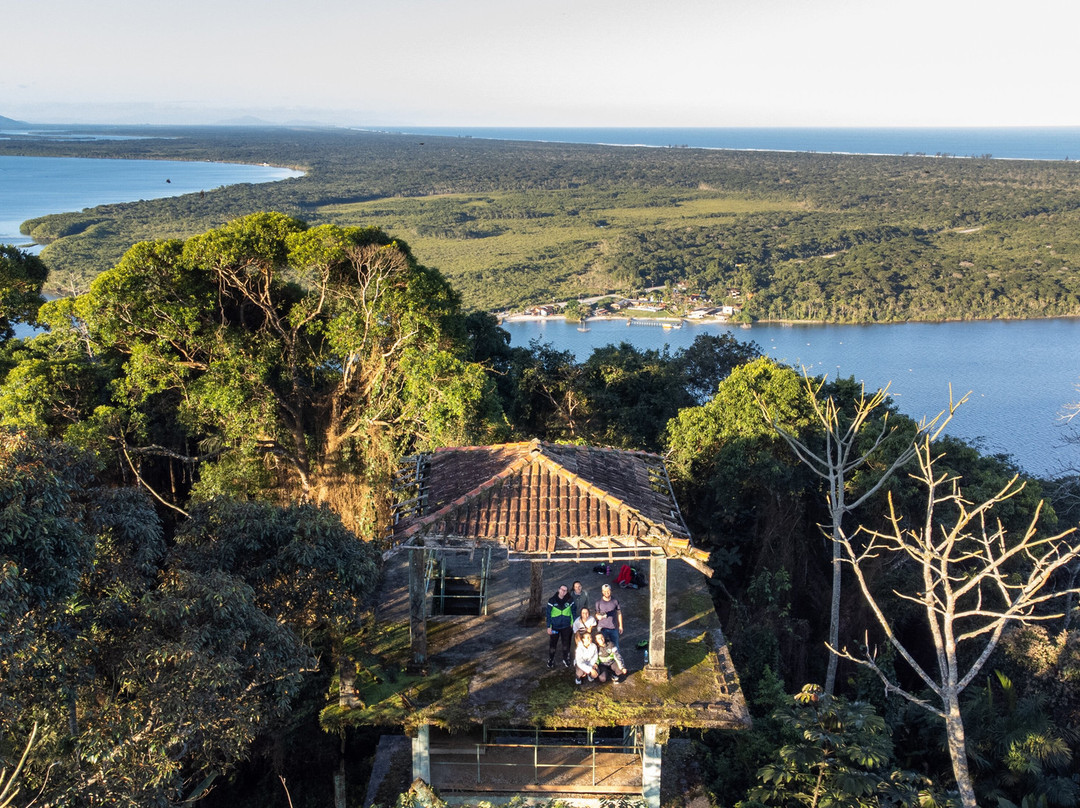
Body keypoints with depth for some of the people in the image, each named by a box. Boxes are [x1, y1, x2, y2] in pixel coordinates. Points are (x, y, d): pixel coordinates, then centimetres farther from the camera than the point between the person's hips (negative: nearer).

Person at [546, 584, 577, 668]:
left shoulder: (570, 600, -5)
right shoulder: (552, 600, -9)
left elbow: (573, 612, 5)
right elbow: (548, 614, -5)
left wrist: (574, 623, 2)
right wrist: (549, 627, -7)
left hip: (566, 626, 2)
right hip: (555, 627, -1)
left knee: (566, 644, 14)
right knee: (552, 644, 4)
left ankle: (566, 659, 31)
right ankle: (551, 660, 21)